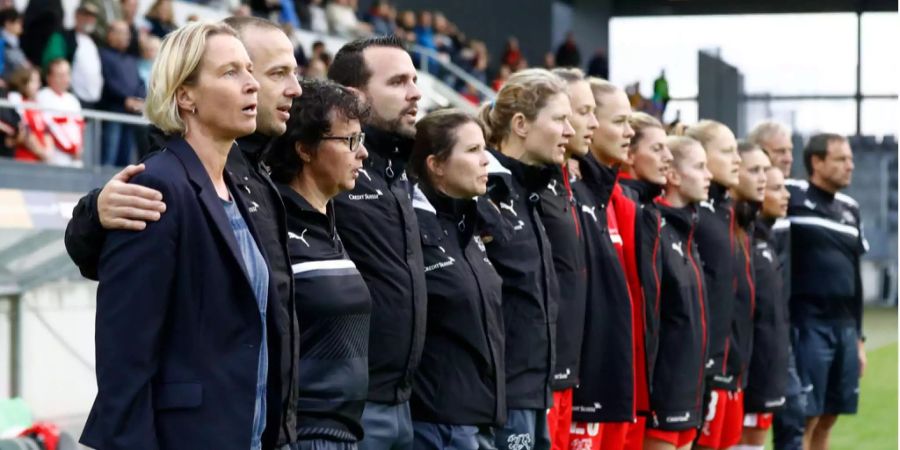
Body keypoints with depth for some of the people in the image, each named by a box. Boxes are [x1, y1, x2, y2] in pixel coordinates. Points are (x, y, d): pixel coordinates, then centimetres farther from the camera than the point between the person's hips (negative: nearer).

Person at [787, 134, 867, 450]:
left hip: (845, 328, 7)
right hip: (807, 326, -7)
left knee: (827, 419, 10)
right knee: (804, 418, -6)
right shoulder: (793, 198, -6)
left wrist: (858, 336, 18)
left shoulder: (850, 209, 16)